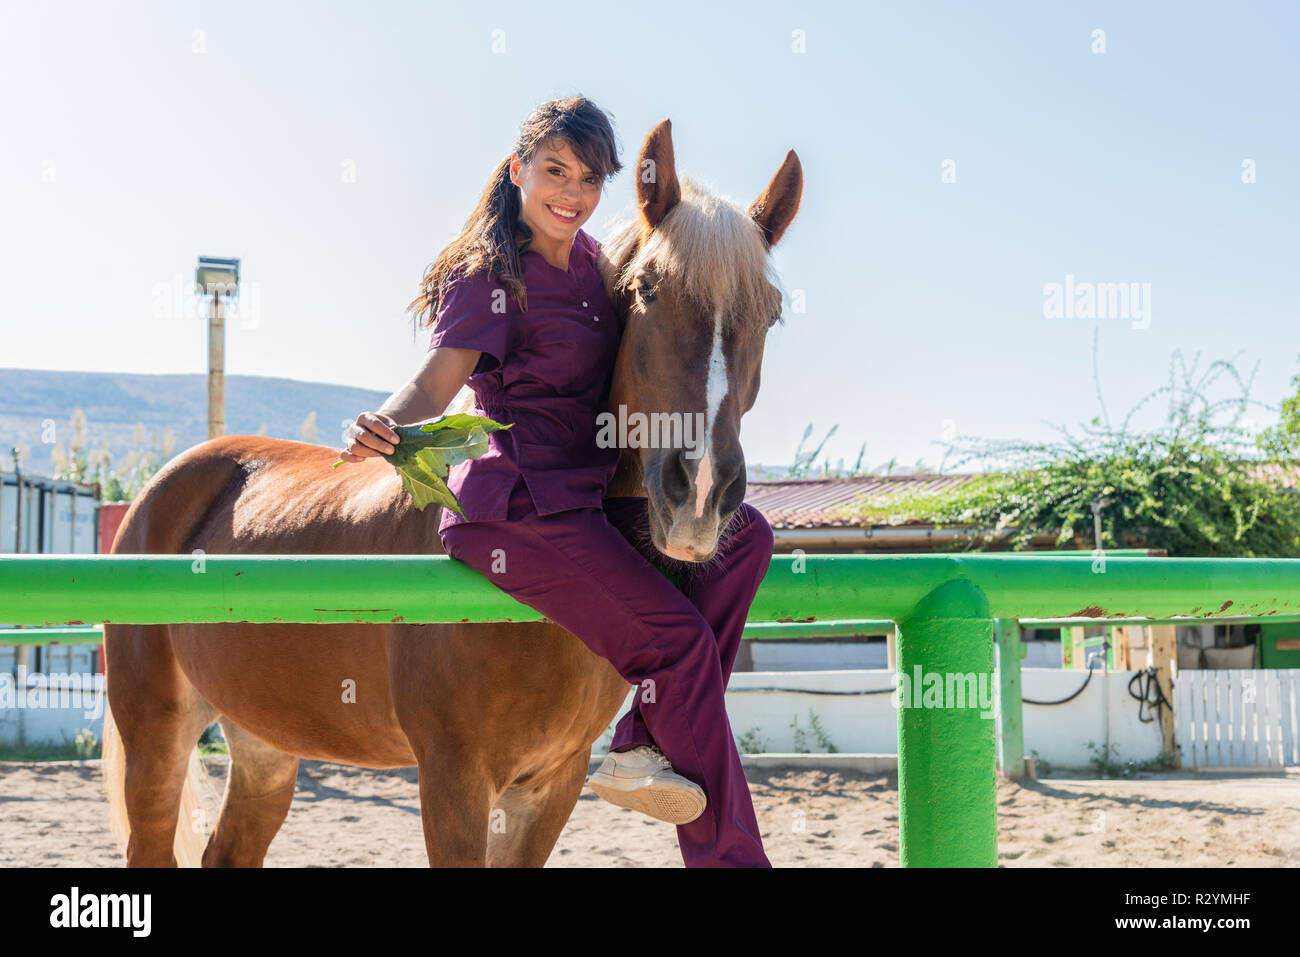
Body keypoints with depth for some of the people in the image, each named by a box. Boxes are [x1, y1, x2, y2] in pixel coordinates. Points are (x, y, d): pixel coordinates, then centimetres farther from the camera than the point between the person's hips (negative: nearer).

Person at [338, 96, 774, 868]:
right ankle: (730, 854, -3)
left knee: (743, 536, -8)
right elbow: (438, 380, -21)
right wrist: (386, 424, -41)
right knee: (680, 639, -16)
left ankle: (645, 748, -13)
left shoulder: (594, 262, 15)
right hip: (520, 507, -8)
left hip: (595, 498, 8)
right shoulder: (489, 273, -7)